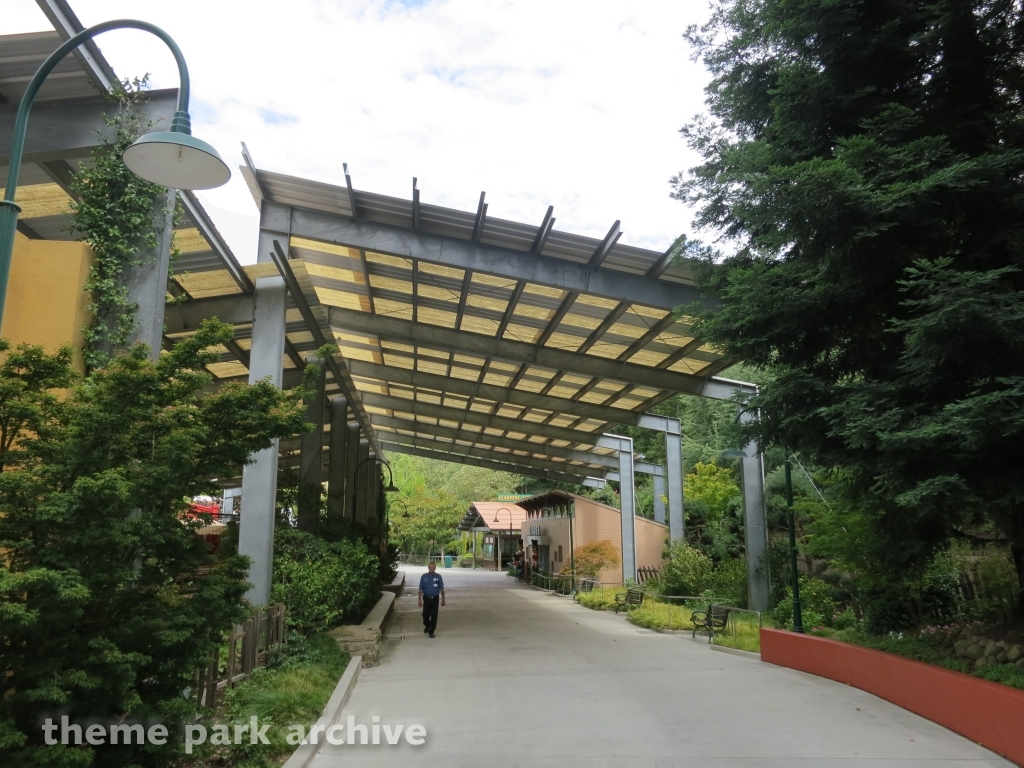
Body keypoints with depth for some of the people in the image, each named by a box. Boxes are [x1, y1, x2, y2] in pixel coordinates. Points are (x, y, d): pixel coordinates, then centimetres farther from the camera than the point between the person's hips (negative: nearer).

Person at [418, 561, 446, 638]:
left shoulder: (438, 576, -3)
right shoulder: (424, 576, -3)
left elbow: (441, 589, 2)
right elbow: (421, 589, 0)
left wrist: (443, 599, 1)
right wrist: (420, 599, -4)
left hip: (435, 598, -1)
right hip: (426, 598, 1)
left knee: (434, 616, -2)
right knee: (425, 614, 10)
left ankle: (431, 631, 7)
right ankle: (427, 626, 38)